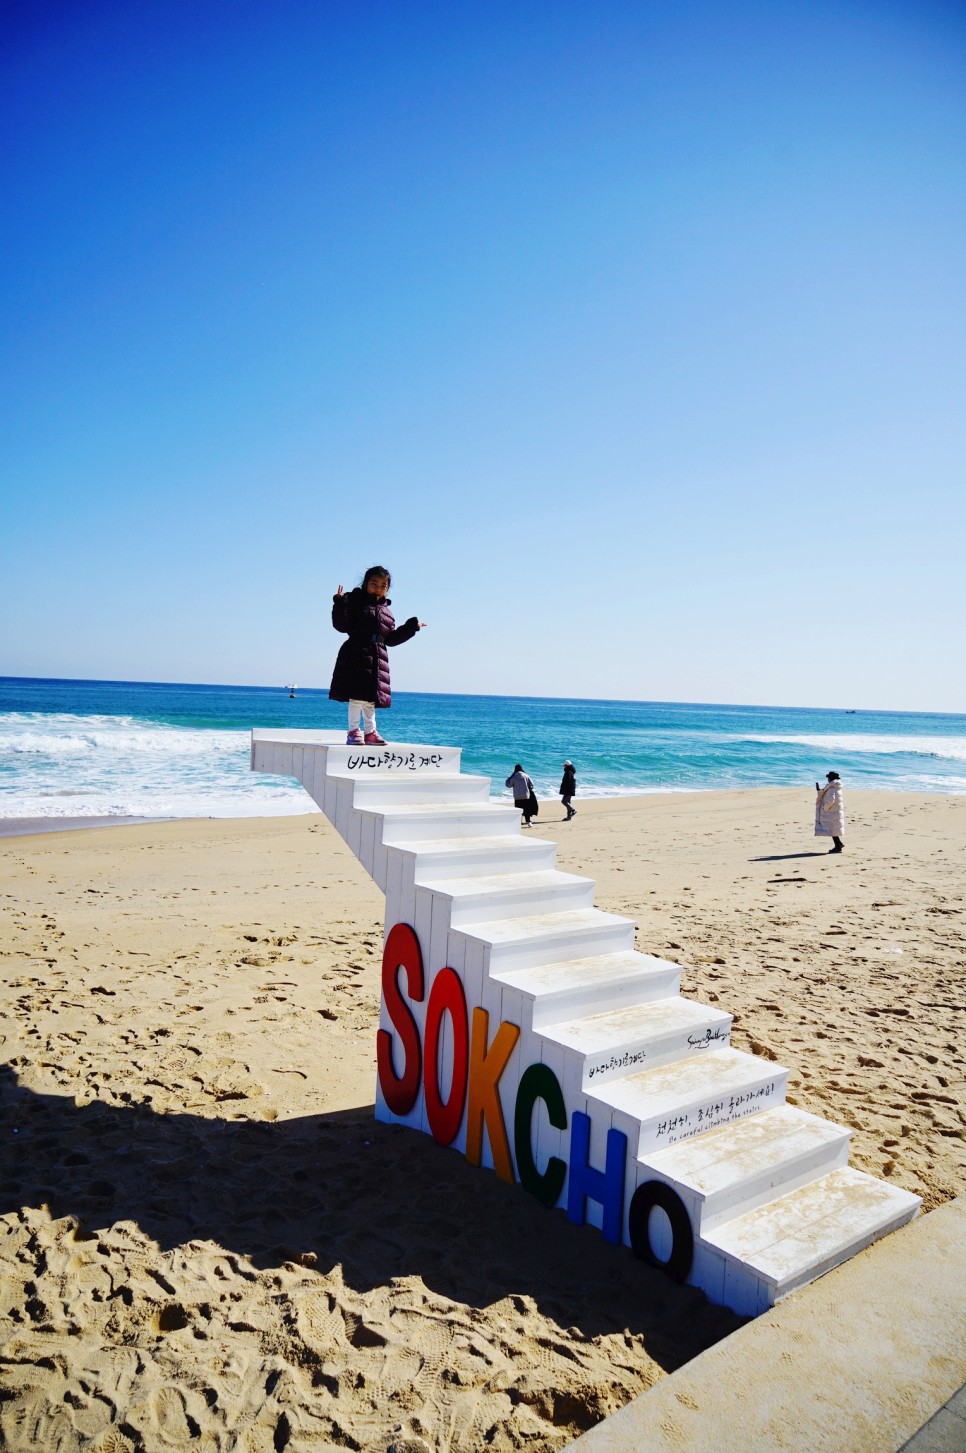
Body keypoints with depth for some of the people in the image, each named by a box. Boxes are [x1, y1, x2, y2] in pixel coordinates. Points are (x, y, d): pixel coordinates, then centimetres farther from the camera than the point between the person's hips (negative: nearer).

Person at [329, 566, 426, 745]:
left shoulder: (386, 611, 18)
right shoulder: (355, 602, 0)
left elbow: (391, 638, 21)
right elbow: (342, 625, -9)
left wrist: (412, 626, 22)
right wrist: (340, 603, -22)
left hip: (377, 658, 6)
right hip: (356, 655, -6)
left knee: (371, 696, 10)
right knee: (357, 694, -9)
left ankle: (370, 732, 16)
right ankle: (354, 731, -3)